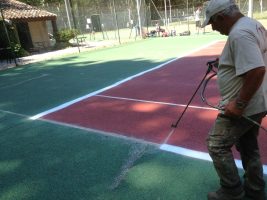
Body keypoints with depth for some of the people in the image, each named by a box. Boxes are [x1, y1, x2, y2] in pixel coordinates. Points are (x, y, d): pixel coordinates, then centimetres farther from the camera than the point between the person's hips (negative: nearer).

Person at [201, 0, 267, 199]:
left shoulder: (239, 34, -24)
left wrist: (239, 104, -26)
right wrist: (227, 62, 17)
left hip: (243, 108, -10)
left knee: (217, 145, 4)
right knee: (249, 147, 23)